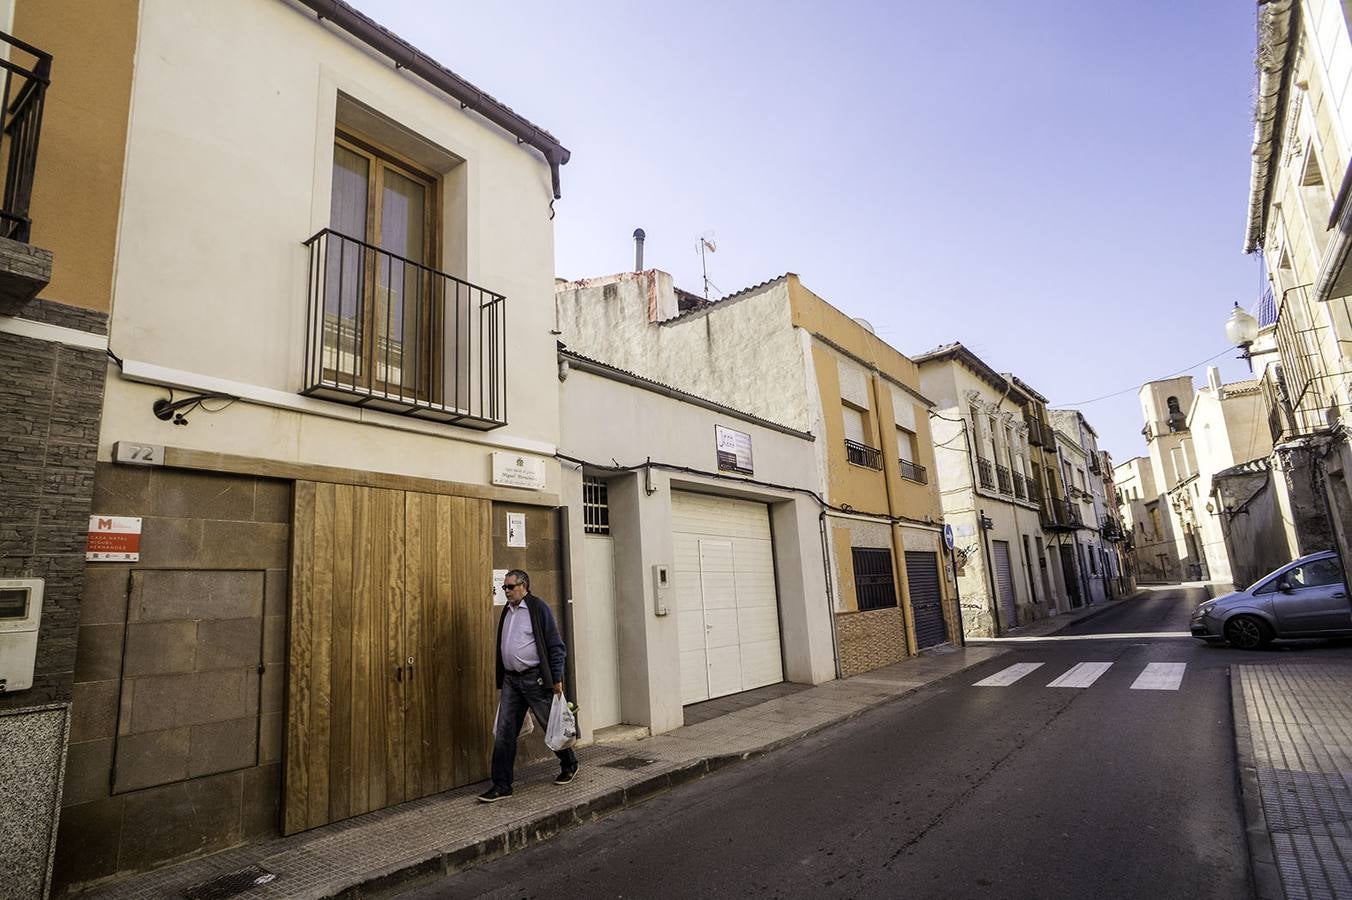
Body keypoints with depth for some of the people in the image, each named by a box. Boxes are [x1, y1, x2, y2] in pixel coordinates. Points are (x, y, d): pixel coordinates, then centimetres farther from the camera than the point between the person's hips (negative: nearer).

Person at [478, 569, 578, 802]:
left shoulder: (538, 608, -9)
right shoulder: (507, 611, 12)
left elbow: (555, 645, -10)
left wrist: (557, 679, -13)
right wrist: (501, 682, 18)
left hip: (536, 678, -6)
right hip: (511, 679, 6)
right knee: (503, 732, 2)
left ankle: (569, 765, 31)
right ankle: (501, 785, 10)